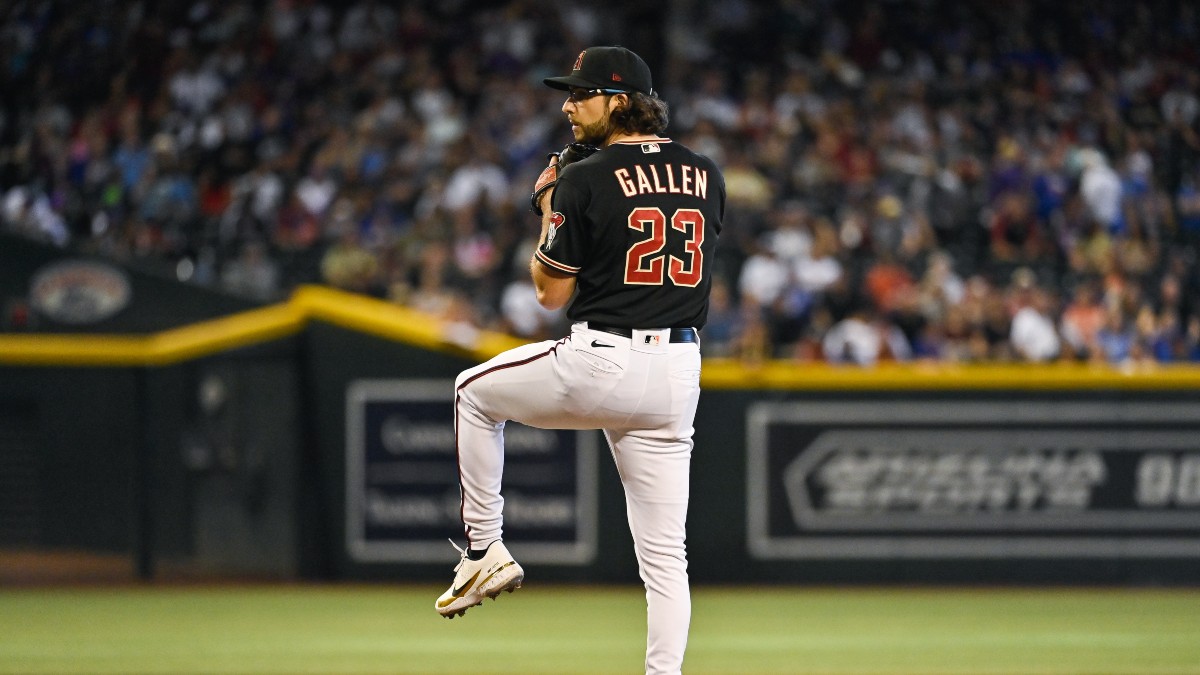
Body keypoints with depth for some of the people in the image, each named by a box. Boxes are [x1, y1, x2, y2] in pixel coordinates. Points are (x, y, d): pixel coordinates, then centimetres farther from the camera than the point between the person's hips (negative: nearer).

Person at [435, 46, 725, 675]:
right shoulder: (706, 174, 8)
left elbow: (552, 292, -4)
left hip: (600, 363, -5)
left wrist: (548, 215, 12)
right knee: (664, 552, 6)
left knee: (475, 391, 24)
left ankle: (485, 550, 21)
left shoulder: (585, 181, -9)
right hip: (680, 368, 5)